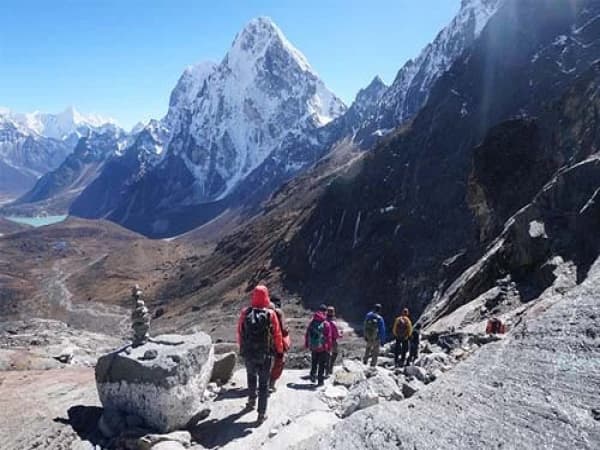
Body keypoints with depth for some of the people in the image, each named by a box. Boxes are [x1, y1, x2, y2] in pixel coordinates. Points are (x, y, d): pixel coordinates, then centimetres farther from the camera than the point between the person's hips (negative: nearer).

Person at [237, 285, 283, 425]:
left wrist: (242, 347, 19)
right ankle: (262, 414, 10)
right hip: (265, 355, -2)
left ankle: (251, 400, 38)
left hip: (248, 354, 2)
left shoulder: (245, 313, -7)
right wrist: (279, 350, 8)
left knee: (251, 375, 29)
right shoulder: (270, 314, -14)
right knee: (263, 383, 8)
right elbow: (277, 335, -7)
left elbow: (240, 332, 3)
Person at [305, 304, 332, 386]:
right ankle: (320, 381, 12)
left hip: (313, 347, 4)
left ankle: (313, 376, 26)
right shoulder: (326, 324, -14)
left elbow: (307, 334, 6)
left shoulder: (312, 322, -1)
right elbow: (328, 338, -12)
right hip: (323, 348, -4)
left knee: (314, 363, 21)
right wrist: (329, 348, -4)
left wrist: (306, 344, 16)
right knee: (322, 365, 8)